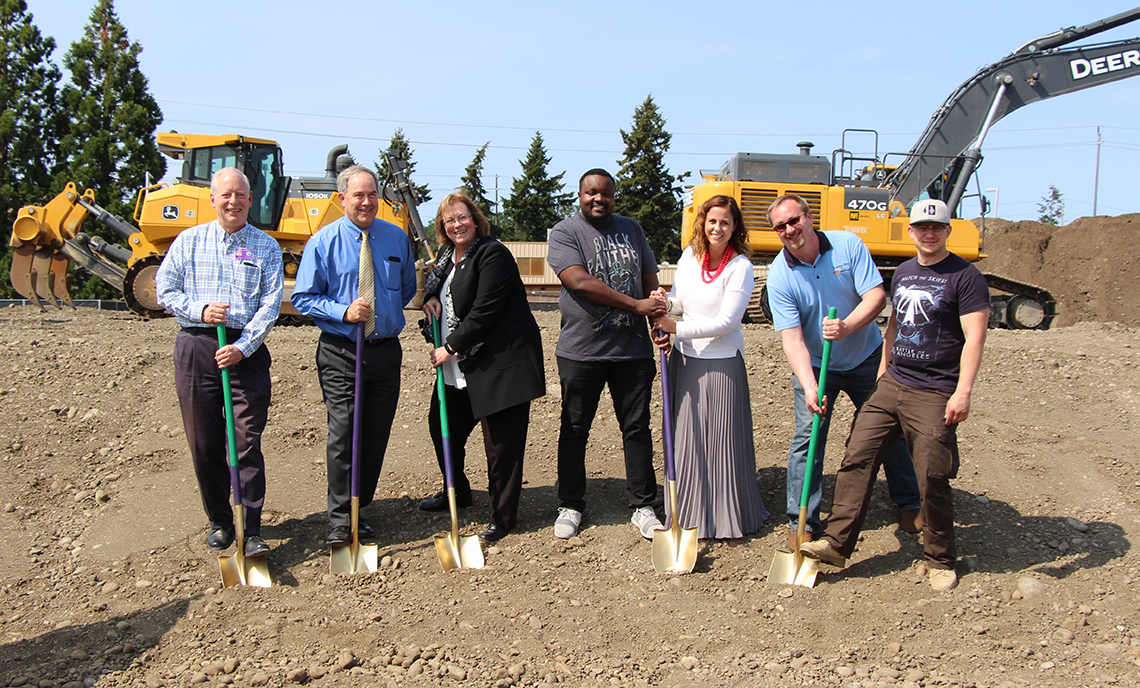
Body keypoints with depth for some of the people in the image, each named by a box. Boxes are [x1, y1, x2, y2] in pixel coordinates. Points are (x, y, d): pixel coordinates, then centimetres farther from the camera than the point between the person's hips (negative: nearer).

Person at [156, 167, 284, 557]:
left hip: (247, 350, -1)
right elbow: (165, 290, 8)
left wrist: (242, 347, -13)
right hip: (196, 348, 2)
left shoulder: (266, 247, 7)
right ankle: (219, 523, 22)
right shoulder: (189, 241, 11)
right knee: (204, 444, 6)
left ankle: (252, 532, 0)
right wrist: (200, 310, -10)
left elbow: (270, 304, -1)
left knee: (248, 443, -5)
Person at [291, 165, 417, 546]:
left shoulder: (396, 238, 8)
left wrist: (386, 313, 8)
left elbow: (408, 289, 22)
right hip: (340, 353, -3)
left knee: (376, 435, 7)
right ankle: (340, 521, -1)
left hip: (386, 351, 3)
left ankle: (359, 511, 21)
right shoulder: (323, 242, -2)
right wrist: (344, 312, -15)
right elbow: (303, 297, -1)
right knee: (343, 433, -10)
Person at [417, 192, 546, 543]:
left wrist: (450, 348, -14)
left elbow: (483, 311, -19)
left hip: (501, 362, -9)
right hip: (459, 366, 9)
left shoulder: (493, 254, -14)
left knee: (500, 441, -3)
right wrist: (430, 296, 8)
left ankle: (503, 517, 10)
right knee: (442, 425, 18)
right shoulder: (447, 255, 13)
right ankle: (456, 491, 41)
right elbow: (435, 280, 33)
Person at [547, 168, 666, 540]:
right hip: (581, 352, -3)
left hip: (633, 349, 4)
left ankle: (643, 507, 18)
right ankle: (571, 506, 22)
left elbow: (649, 279, 16)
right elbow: (580, 282, -18)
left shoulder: (632, 229, 13)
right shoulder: (565, 232, -4)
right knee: (574, 429, 7)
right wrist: (636, 305, -18)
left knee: (637, 428, 7)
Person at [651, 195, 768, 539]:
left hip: (721, 362, -5)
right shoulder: (689, 256, 5)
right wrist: (666, 303, -9)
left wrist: (677, 328, -18)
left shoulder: (740, 266, -12)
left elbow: (726, 321, -16)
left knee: (722, 440, 2)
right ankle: (688, 513, 22)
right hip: (684, 358, 5)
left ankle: (727, 517, 16)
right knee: (684, 439, 10)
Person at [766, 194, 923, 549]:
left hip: (866, 357, 2)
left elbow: (876, 296, -18)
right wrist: (809, 388, -37)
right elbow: (792, 340, -24)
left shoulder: (847, 245, -15)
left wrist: (848, 326, -37)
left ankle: (909, 504, 34)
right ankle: (802, 522, 4)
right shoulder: (779, 275, -18)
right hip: (815, 365, -1)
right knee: (807, 438, -8)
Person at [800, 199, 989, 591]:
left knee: (933, 480, -1)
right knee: (857, 458, -2)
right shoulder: (903, 273, 14)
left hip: (934, 396, -6)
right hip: (892, 385, 6)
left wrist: (963, 391, -20)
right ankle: (838, 543, 3)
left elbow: (974, 338, -12)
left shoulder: (965, 277, -7)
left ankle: (940, 561, 18)